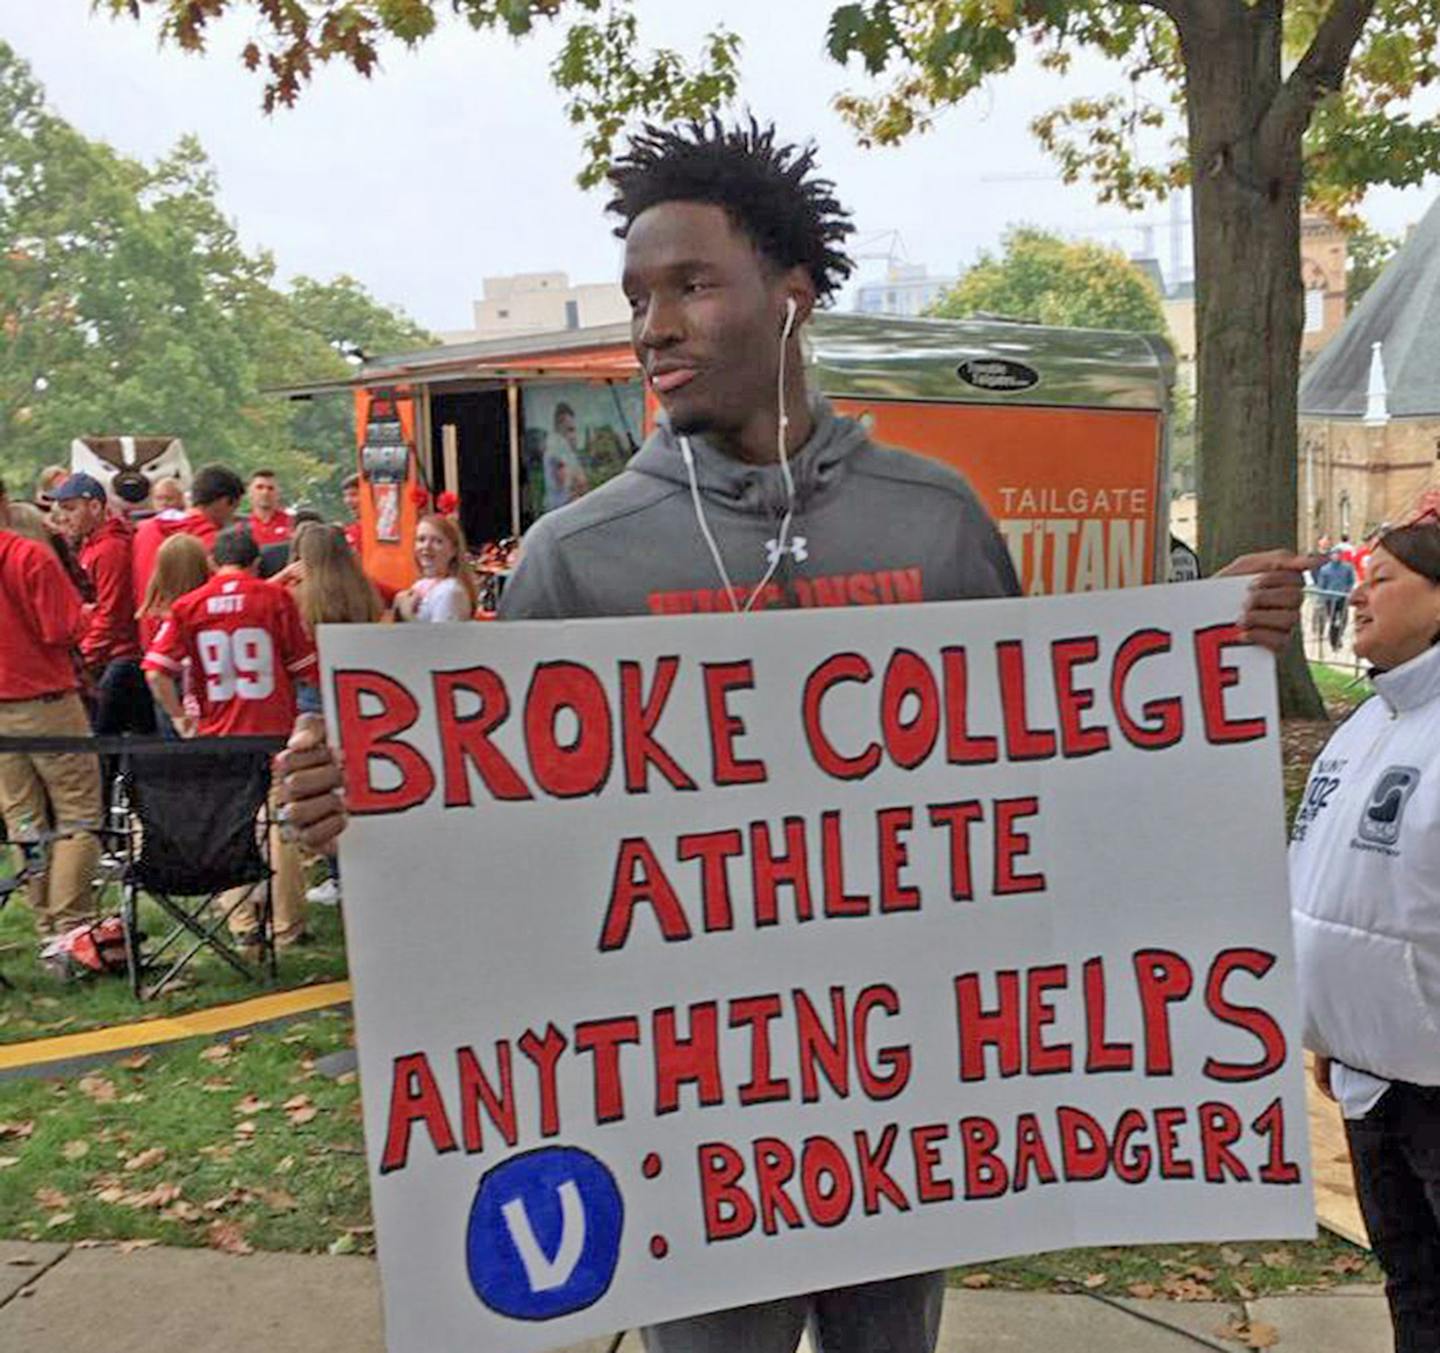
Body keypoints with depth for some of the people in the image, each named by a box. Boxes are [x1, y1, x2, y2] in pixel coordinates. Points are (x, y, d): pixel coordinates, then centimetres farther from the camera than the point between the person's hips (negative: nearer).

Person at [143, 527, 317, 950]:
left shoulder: (188, 605, 0)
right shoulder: (275, 597, -3)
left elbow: (156, 670, -7)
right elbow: (304, 666, 0)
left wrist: (180, 717, 3)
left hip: (216, 736, 1)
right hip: (274, 729, -1)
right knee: (280, 825, 6)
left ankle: (242, 924, 15)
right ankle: (287, 926, 10)